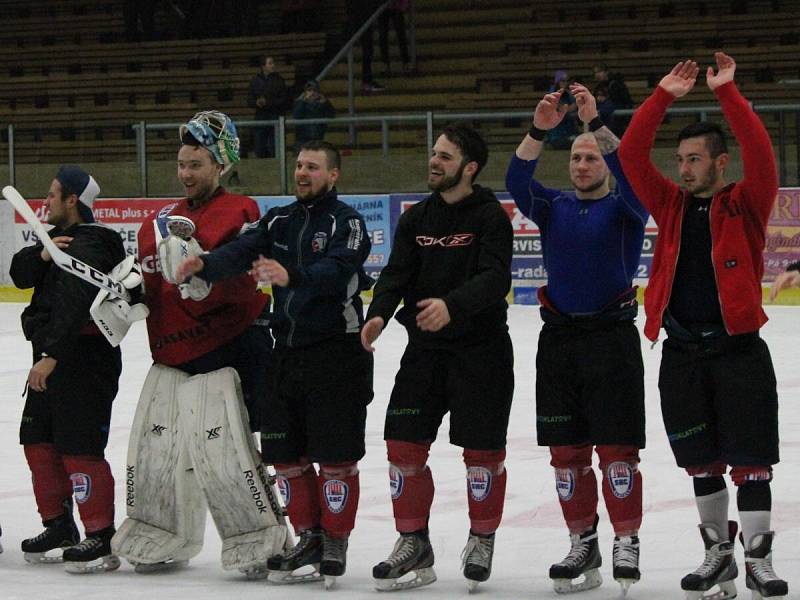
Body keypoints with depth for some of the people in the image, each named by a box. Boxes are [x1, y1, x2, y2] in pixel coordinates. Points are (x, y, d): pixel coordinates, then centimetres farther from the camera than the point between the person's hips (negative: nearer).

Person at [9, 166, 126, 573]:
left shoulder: (88, 246, -17)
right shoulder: (62, 239, 17)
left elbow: (73, 307, -28)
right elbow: (20, 274, 10)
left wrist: (51, 356, -36)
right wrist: (42, 254, -11)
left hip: (84, 359, -11)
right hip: (54, 357, 11)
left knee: (79, 448, -13)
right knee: (38, 441, 16)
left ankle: (101, 541, -11)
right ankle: (59, 528, 26)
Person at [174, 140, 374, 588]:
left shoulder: (347, 222, -7)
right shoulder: (279, 222, 12)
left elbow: (335, 272, -25)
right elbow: (242, 252, -4)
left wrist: (291, 275, -43)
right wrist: (204, 266, -25)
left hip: (337, 353, -7)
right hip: (289, 349, 7)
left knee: (335, 457, -4)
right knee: (286, 454, 10)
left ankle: (336, 543, 7)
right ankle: (310, 538, 22)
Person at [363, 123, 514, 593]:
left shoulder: (491, 217, -9)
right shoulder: (417, 219, 9)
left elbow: (495, 279, -21)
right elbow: (397, 272, 1)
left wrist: (452, 305, -38)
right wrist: (379, 313, -19)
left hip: (481, 349, -5)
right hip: (425, 347, 5)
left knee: (482, 450, 1)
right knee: (404, 444, 1)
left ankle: (482, 540, 20)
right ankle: (414, 544, 13)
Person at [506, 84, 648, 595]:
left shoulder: (625, 208, 2)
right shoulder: (554, 208, 11)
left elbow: (632, 174, -20)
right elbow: (517, 181, -7)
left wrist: (596, 121, -28)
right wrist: (540, 130, -22)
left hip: (612, 336, -4)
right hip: (559, 337, 4)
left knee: (616, 449, -6)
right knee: (567, 452, 6)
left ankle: (627, 543, 1)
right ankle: (583, 545, 14)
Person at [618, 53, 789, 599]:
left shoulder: (745, 204, -1)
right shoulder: (671, 205, 10)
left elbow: (760, 153, -18)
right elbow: (631, 155, 1)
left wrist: (727, 92, -20)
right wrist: (664, 97, -5)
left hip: (739, 349, -4)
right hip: (682, 353, 4)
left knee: (749, 461, -3)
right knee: (701, 461, 10)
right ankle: (718, 553, 21)